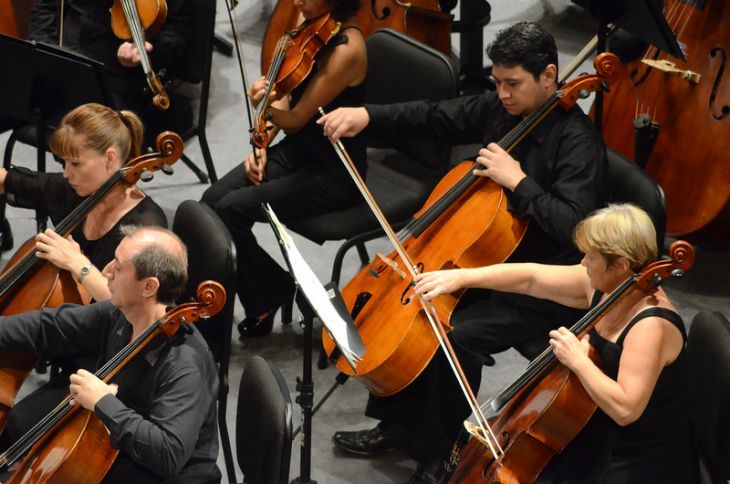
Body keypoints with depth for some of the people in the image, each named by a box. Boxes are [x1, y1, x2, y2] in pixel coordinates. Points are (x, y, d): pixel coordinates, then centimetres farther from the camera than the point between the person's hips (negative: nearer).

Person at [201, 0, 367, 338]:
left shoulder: (346, 50, -24)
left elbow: (296, 119, -18)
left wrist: (265, 108, -33)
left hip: (333, 173, -8)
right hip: (297, 149, 8)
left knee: (231, 210, -20)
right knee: (212, 200, -12)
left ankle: (267, 298, 5)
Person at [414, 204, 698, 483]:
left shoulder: (650, 326, -29)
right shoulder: (602, 286, -3)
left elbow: (625, 409, -35)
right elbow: (531, 278, 6)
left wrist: (578, 361, -30)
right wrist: (461, 277, 3)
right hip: (599, 436, 9)